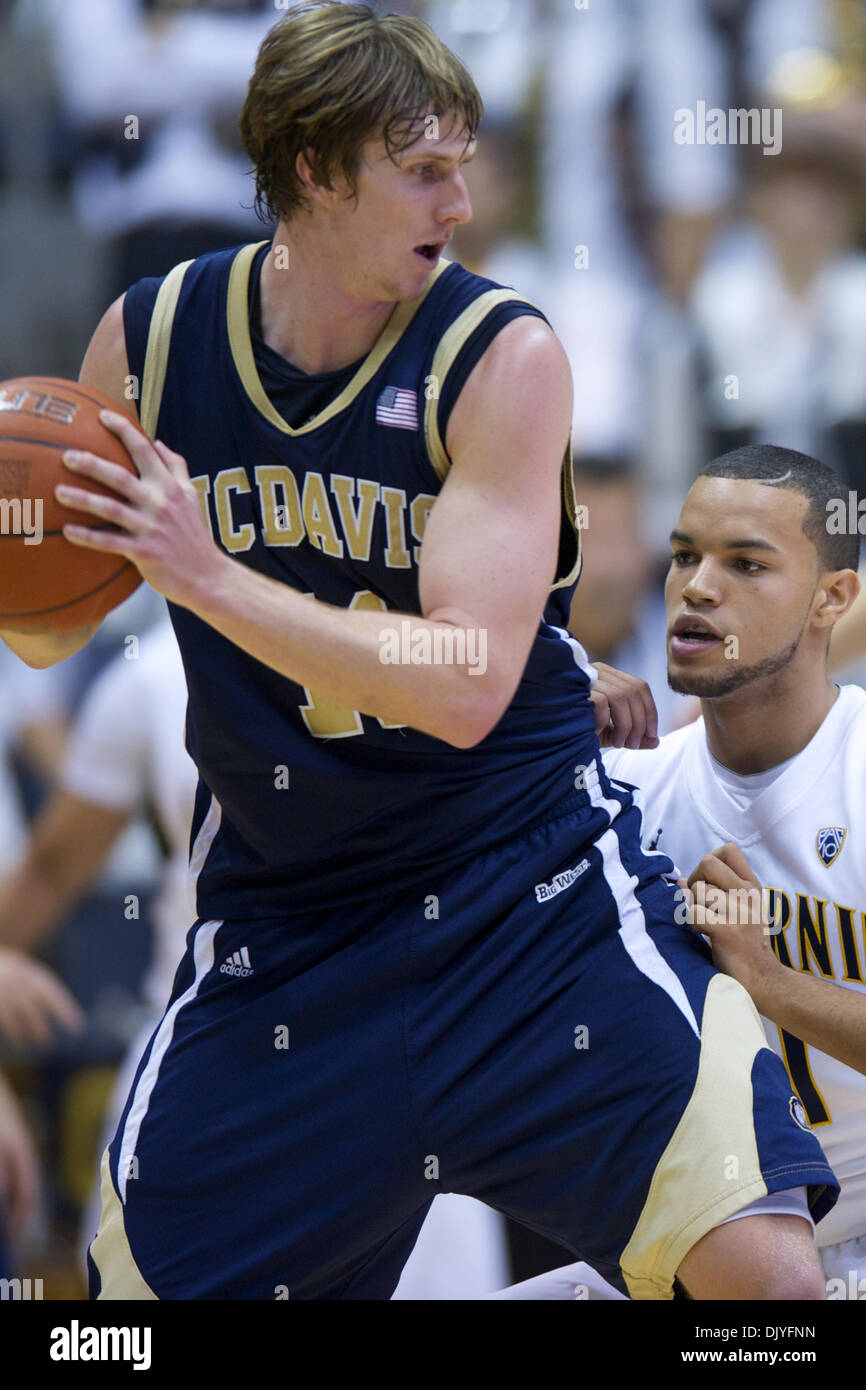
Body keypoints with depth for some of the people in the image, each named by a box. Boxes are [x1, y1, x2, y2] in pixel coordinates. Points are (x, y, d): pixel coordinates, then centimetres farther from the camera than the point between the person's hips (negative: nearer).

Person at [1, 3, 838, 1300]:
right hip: (278, 923, 3)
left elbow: (464, 687, -23)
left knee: (764, 1266, -20)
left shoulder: (501, 355, -14)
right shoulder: (148, 340, -3)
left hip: (531, 889, -3)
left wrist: (203, 572, -29)